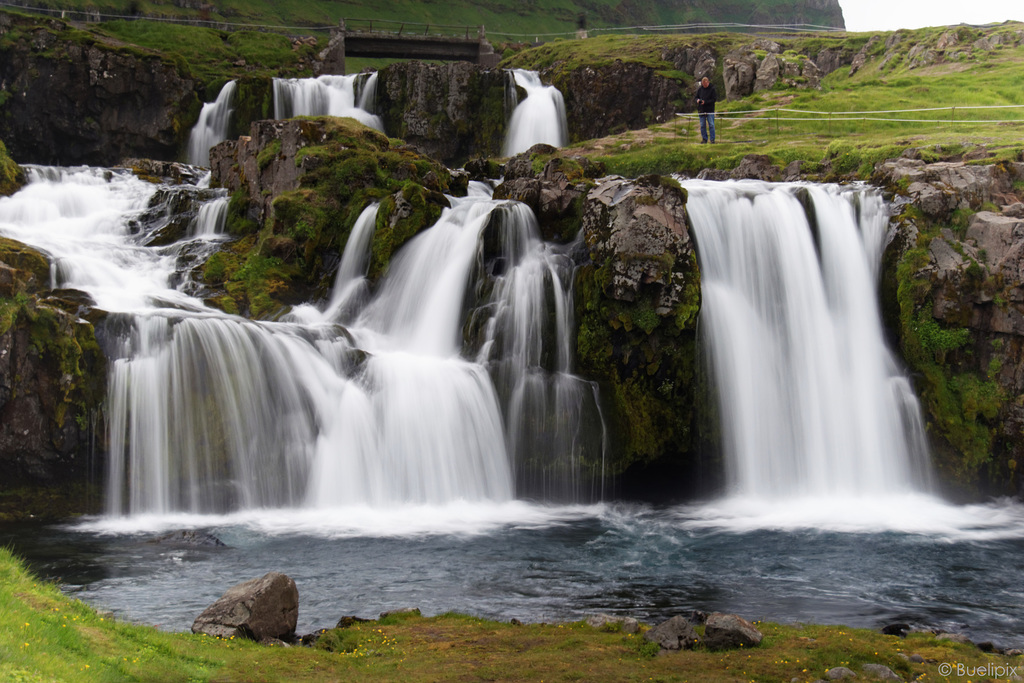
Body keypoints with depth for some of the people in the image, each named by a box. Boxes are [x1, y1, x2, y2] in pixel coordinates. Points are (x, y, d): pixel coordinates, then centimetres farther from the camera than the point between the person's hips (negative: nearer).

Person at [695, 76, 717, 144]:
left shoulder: (712, 89, -5)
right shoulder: (699, 89, 7)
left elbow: (714, 99, -8)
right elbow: (697, 97, 17)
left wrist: (705, 102, -18)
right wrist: (698, 100, -8)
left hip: (710, 110, -4)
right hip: (701, 110, 4)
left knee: (711, 125, -3)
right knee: (702, 125, 6)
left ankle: (712, 139, 2)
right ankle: (704, 139, 13)